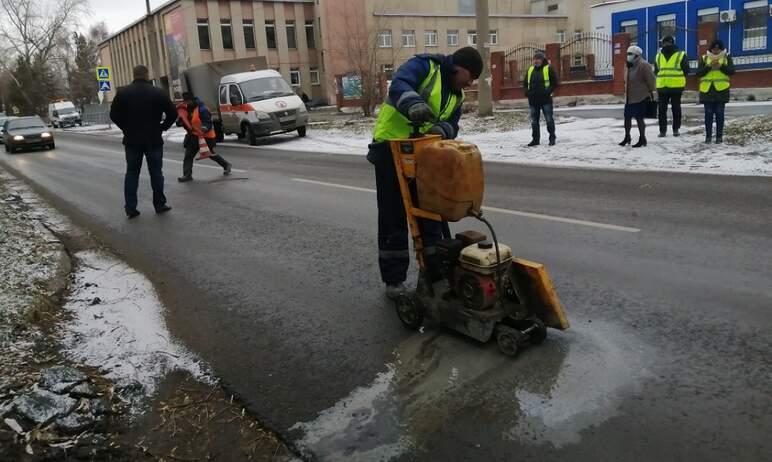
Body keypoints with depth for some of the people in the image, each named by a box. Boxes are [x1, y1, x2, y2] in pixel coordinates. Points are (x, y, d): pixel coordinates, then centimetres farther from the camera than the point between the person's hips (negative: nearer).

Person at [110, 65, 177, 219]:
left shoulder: (122, 92, 0)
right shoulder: (158, 92, -4)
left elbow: (114, 115, 0)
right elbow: (173, 113, -7)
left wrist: (126, 128, 10)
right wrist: (161, 128, 2)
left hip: (132, 140, 2)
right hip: (154, 140, -2)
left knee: (131, 173, 7)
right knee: (156, 173, 6)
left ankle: (130, 208, 5)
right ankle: (160, 205, 11)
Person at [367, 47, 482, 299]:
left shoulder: (456, 96, 14)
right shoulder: (424, 66, -8)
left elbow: (452, 127, 5)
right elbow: (398, 86, -27)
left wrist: (442, 129, -20)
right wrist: (413, 104, -48)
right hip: (391, 148, -7)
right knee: (393, 217, -1)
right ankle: (394, 279, 9)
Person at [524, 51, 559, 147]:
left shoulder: (548, 69, -1)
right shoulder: (530, 70, 13)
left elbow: (554, 83, -3)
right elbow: (525, 83, 21)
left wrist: (548, 91, -16)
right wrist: (527, 92, 3)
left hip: (545, 99, -5)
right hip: (533, 100, 5)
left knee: (549, 120, -1)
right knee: (534, 121, 9)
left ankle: (552, 138, 7)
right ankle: (535, 139, 17)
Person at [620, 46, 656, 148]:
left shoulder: (643, 65, -15)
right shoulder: (630, 66, 14)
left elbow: (651, 80, -15)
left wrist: (650, 92, -10)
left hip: (640, 98, -9)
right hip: (629, 98, 9)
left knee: (639, 118, -4)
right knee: (627, 117, 12)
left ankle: (642, 139, 7)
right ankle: (627, 137, 28)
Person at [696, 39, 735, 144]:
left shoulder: (727, 57, 7)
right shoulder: (704, 58, 7)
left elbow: (731, 71, -4)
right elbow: (698, 73, -2)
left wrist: (721, 66, -19)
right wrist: (709, 66, -16)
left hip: (721, 90, 0)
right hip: (707, 90, 1)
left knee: (719, 114, 1)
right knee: (708, 114, 1)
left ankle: (719, 136, 5)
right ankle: (708, 136, 7)